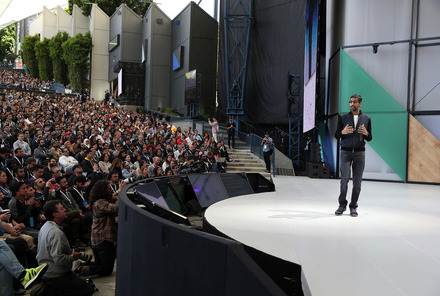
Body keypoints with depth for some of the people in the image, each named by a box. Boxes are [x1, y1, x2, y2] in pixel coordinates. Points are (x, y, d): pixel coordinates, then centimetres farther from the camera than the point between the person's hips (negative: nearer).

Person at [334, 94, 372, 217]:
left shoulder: (366, 119, 10)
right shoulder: (343, 117, 8)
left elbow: (370, 138, 12)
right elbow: (336, 135, 8)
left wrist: (366, 133, -10)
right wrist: (343, 132, -13)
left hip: (359, 152, 1)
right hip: (345, 152, -1)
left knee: (357, 181, -1)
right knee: (344, 179, -8)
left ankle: (353, 207, 9)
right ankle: (342, 205, 6)